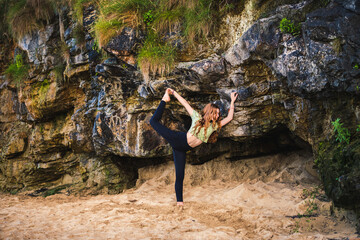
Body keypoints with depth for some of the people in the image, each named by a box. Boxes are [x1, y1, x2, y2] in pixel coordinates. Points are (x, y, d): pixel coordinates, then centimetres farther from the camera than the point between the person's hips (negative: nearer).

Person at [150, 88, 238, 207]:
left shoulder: (215, 125, 10)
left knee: (180, 176, -1)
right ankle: (165, 100, 16)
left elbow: (229, 118, 12)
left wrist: (232, 101, 10)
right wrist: (174, 93, 3)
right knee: (154, 121, -6)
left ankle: (179, 200, 8)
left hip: (183, 149, 3)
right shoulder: (197, 117, 1)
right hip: (179, 139, -3)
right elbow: (185, 103, 5)